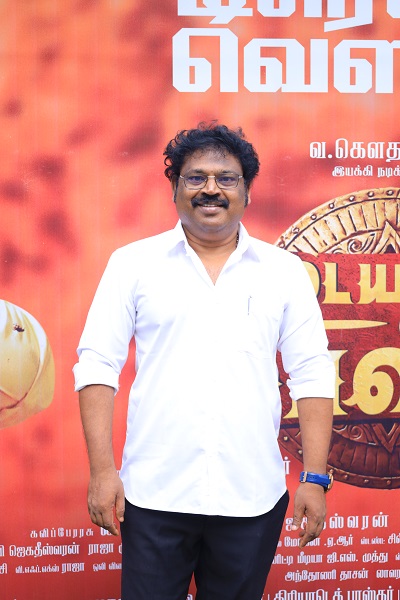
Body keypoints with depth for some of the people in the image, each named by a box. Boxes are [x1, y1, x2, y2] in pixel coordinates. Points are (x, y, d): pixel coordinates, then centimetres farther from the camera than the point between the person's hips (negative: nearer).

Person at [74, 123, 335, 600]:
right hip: (153, 494, -1)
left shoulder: (285, 270, 6)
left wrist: (315, 478, -1)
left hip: (252, 497, 1)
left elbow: (311, 376, 5)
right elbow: (98, 364, 0)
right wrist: (103, 470, -7)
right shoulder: (132, 263, 3)